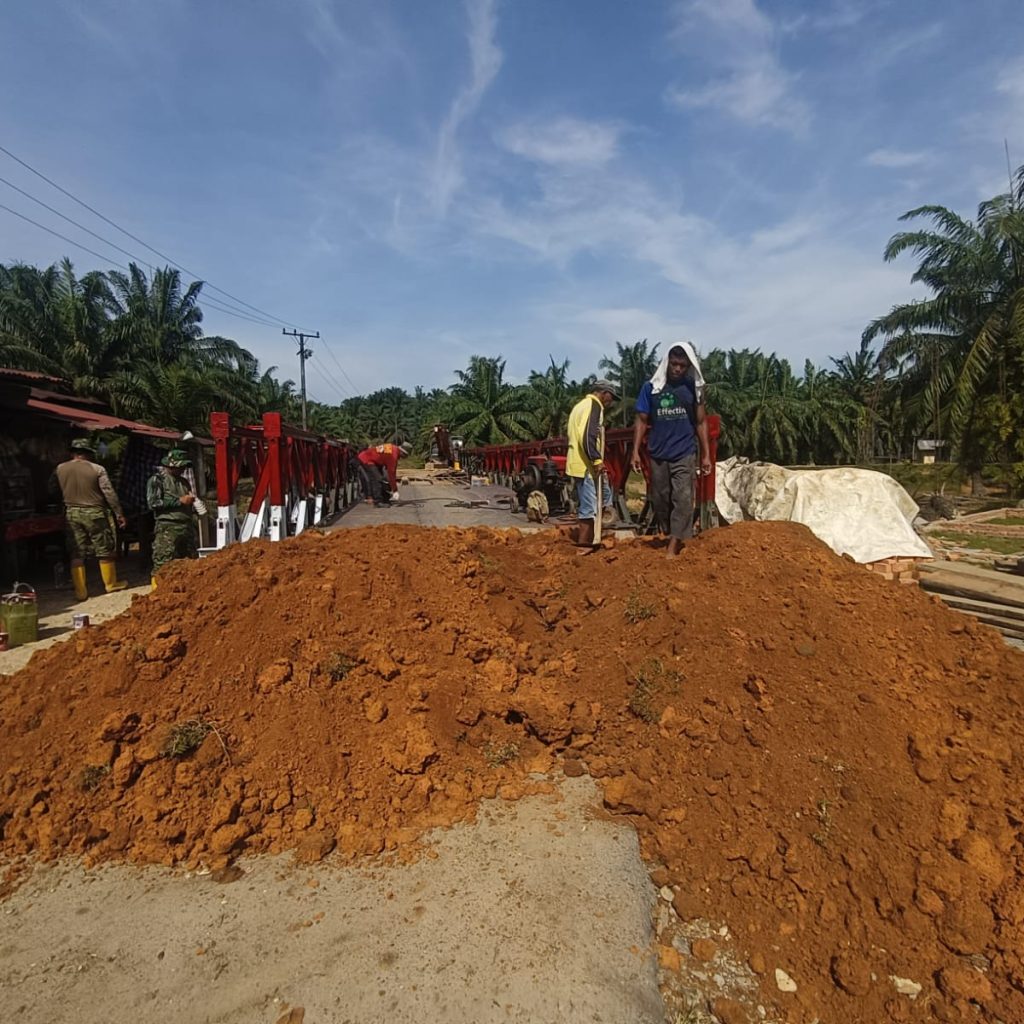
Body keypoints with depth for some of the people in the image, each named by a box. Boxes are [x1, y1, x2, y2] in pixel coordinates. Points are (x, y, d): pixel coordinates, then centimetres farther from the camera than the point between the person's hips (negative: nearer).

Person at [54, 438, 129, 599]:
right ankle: (111, 583, 21)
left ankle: (80, 591, 8)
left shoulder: (60, 469, 1)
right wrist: (119, 514, -2)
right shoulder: (97, 469, -8)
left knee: (77, 554, 6)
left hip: (72, 513, 3)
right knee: (105, 550, 10)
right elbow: (109, 493, -8)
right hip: (94, 513, -3)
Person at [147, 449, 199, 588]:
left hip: (188, 527, 7)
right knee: (163, 565, -9)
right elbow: (153, 503, -12)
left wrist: (192, 503, 9)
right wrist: (180, 501, -13)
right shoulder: (157, 480, -1)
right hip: (168, 528, -7)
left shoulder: (184, 481, 19)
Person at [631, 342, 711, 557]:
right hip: (657, 455, 1)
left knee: (682, 498, -8)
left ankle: (673, 547, -7)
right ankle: (673, 537, 27)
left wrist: (706, 454, 3)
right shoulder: (650, 387, 0)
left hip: (684, 454, -1)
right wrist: (635, 451, -5)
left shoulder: (693, 387, 2)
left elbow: (701, 422, 6)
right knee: (660, 499, 9)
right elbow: (641, 421, 3)